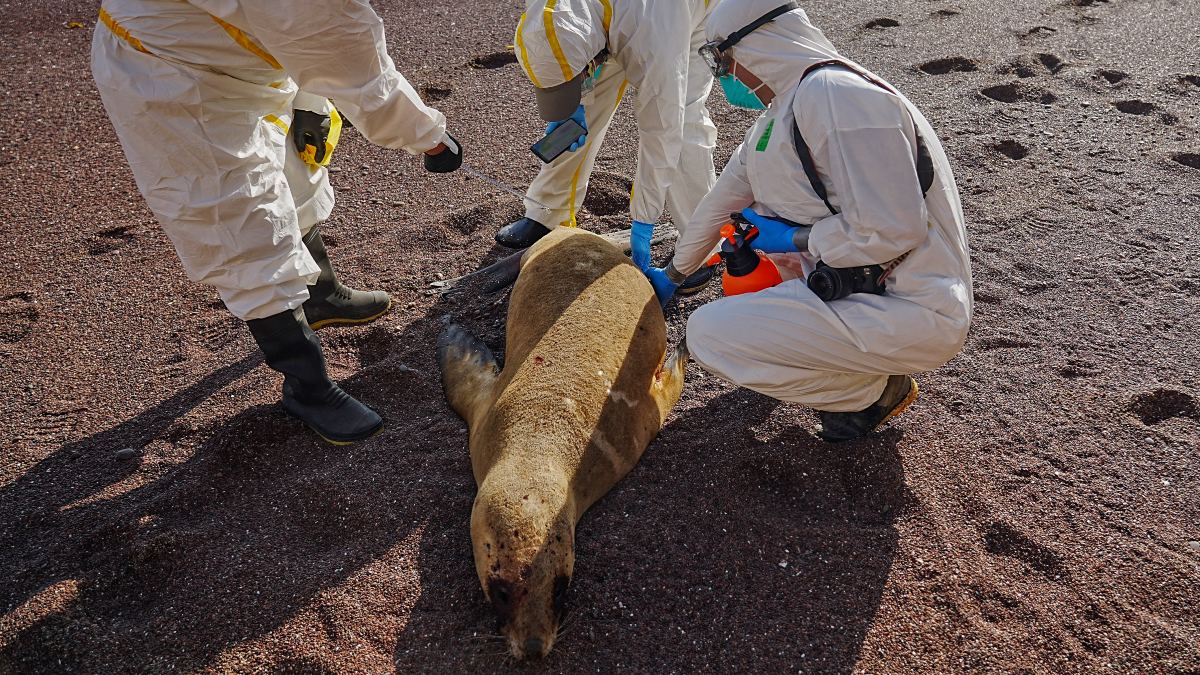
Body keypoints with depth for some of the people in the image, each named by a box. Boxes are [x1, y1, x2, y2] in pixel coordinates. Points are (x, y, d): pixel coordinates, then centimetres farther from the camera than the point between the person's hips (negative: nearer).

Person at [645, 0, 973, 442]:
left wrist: (792, 239, -11)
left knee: (708, 333, -17)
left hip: (912, 313, -10)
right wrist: (673, 274, 34)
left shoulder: (834, 95, -20)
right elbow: (724, 200, 23)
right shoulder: (778, 117, 11)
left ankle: (873, 390, -1)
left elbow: (891, 231, -26)